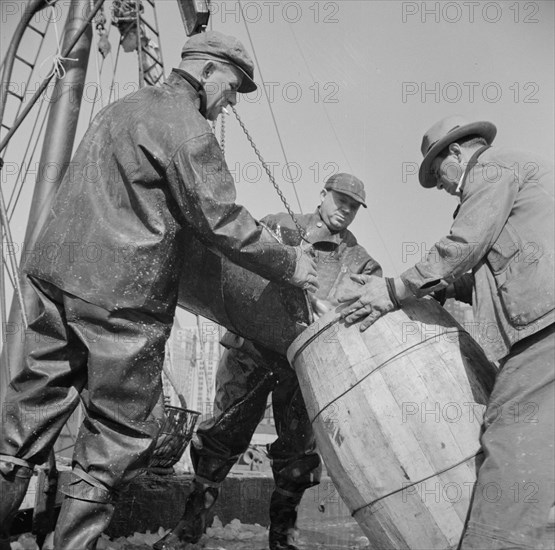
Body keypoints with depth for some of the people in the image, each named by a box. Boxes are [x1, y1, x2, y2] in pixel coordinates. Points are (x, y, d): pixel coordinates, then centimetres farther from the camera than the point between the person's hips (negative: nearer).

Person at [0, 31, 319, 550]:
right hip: (120, 293, -9)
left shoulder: (121, 107, 21)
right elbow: (223, 222, -13)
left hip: (57, 272, 9)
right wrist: (291, 264, 0)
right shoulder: (185, 127, -8)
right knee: (120, 430, 5)